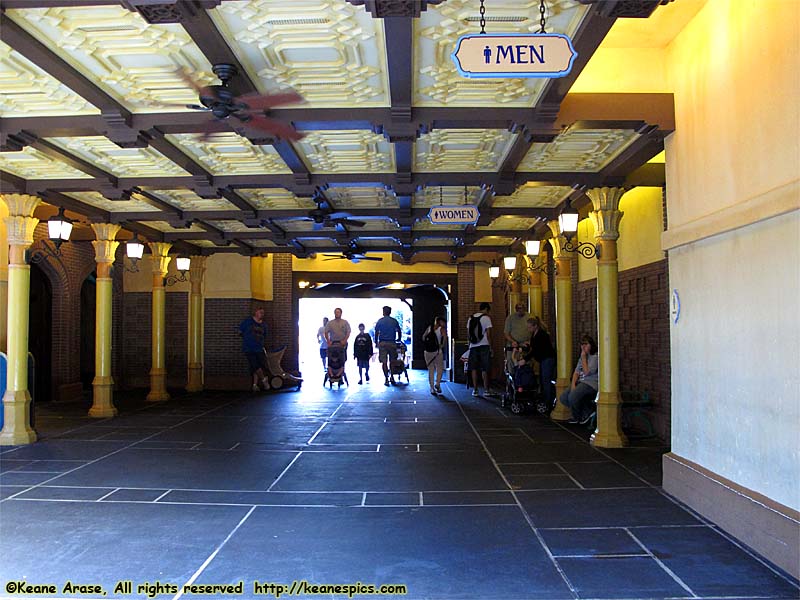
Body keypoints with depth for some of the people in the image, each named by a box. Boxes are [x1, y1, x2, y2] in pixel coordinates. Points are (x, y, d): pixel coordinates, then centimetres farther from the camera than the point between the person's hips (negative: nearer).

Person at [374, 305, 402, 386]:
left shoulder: (380, 321, 1)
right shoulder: (394, 321, 5)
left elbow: (376, 333, -1)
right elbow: (399, 331, 8)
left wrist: (376, 342, 8)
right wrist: (399, 339, 24)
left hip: (382, 343, -1)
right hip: (392, 343, 1)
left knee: (384, 362, 1)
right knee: (392, 361, 14)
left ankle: (386, 379, -2)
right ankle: (392, 377, 12)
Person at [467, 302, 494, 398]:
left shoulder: (471, 318, 10)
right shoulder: (486, 318, -6)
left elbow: (468, 333, 10)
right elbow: (488, 334, -9)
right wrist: (490, 346, -3)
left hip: (473, 346, 4)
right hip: (484, 346, -4)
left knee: (474, 369, 6)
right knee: (485, 369, 1)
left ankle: (475, 390, 7)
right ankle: (486, 390, 3)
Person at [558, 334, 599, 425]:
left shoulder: (595, 357, -7)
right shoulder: (581, 358, 20)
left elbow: (587, 372, -16)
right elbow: (576, 372, 12)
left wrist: (583, 358, -9)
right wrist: (573, 385, -4)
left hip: (591, 383, -9)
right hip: (580, 383, 9)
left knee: (572, 397, -29)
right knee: (563, 398, -7)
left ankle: (577, 417, 0)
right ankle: (587, 411, 1)